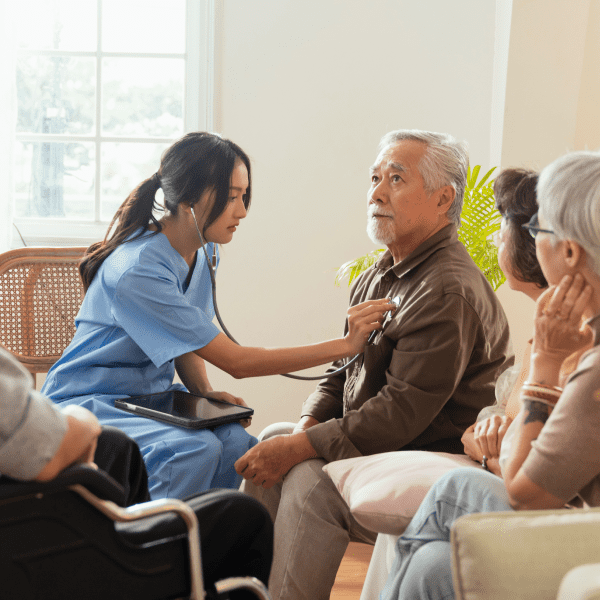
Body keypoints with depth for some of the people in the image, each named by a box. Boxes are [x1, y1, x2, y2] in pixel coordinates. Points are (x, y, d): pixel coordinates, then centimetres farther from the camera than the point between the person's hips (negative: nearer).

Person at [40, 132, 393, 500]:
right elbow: (235, 362, -27)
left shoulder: (204, 253, 2)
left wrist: (205, 393, -10)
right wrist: (345, 345, -29)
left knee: (239, 445, -21)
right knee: (195, 449, -33)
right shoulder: (138, 271, -27)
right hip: (88, 402, -7)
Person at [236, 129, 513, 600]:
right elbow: (343, 370, 14)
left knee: (311, 479, -27)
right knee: (272, 440, 5)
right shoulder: (382, 274, 11)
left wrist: (300, 448, -24)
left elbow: (403, 411, -27)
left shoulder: (450, 291, -23)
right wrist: (303, 431, -6)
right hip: (382, 448, 10)